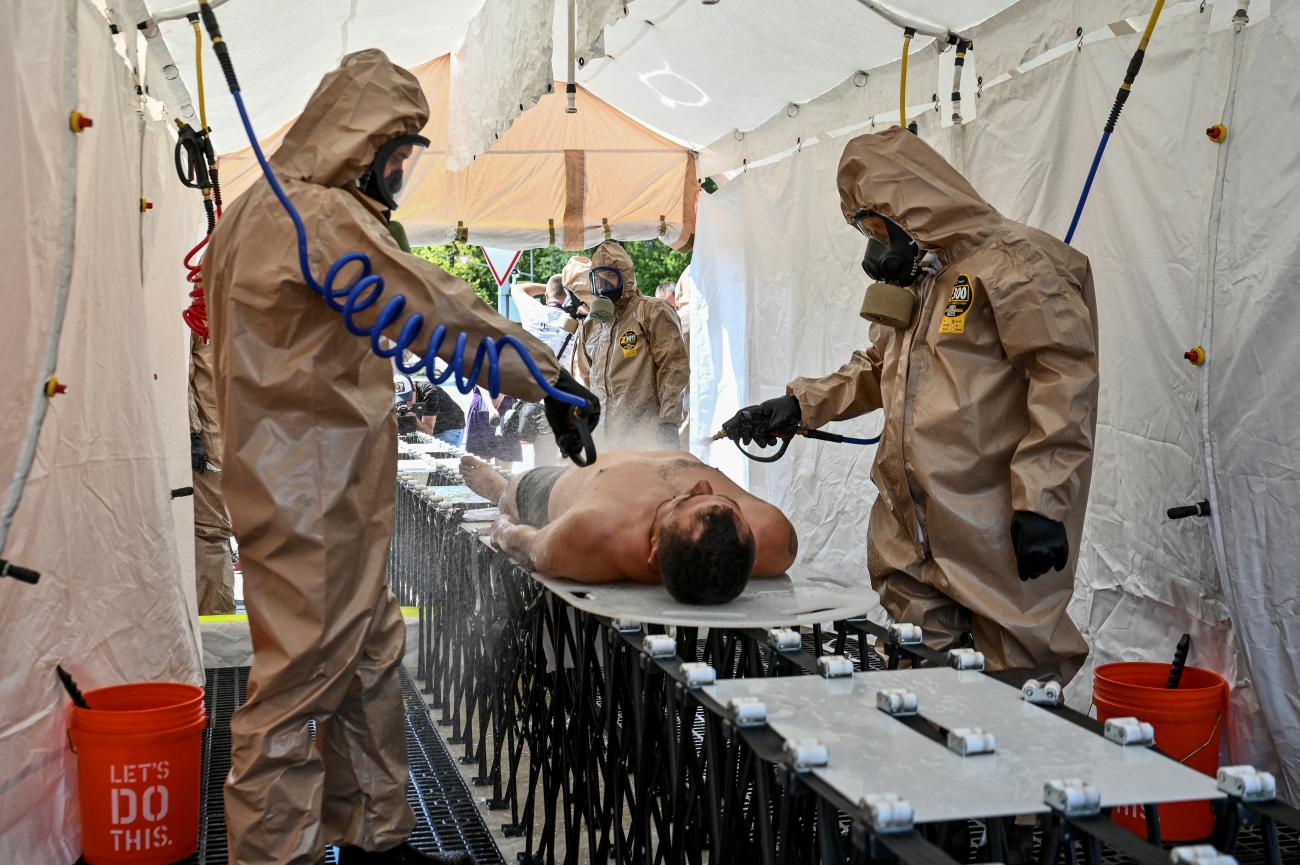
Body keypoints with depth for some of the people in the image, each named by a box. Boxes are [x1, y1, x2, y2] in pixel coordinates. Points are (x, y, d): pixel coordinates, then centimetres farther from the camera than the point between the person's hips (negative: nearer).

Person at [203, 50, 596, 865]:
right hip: (311, 501, -11)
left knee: (369, 660, 16)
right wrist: (552, 377, -11)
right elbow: (440, 312, -18)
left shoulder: (265, 211, 17)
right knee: (303, 677, -4)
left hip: (327, 497, 11)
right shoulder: (323, 215, -16)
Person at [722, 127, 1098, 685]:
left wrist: (1041, 502, -21)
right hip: (912, 535, 9)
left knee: (1014, 681, 0)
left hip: (994, 533, -8)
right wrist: (798, 405, 17)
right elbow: (876, 369, 31)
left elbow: (1064, 379, -18)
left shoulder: (1016, 262, -10)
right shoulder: (914, 279, 21)